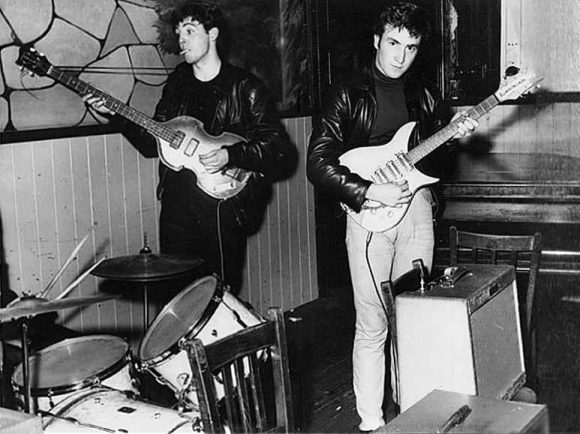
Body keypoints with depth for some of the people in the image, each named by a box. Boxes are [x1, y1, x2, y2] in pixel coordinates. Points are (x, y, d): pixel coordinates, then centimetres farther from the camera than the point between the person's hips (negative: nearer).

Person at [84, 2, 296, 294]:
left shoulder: (245, 88, -3)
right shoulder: (176, 84, 12)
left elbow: (281, 151, -8)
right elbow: (153, 144, 14)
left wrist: (230, 155, -19)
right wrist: (117, 114, 2)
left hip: (223, 207, -4)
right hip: (176, 205, 5)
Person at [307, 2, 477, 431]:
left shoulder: (423, 93, 12)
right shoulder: (347, 94, -3)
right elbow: (318, 165, -9)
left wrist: (456, 130, 1)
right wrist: (371, 192, -18)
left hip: (417, 205, 4)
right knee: (373, 326, -2)